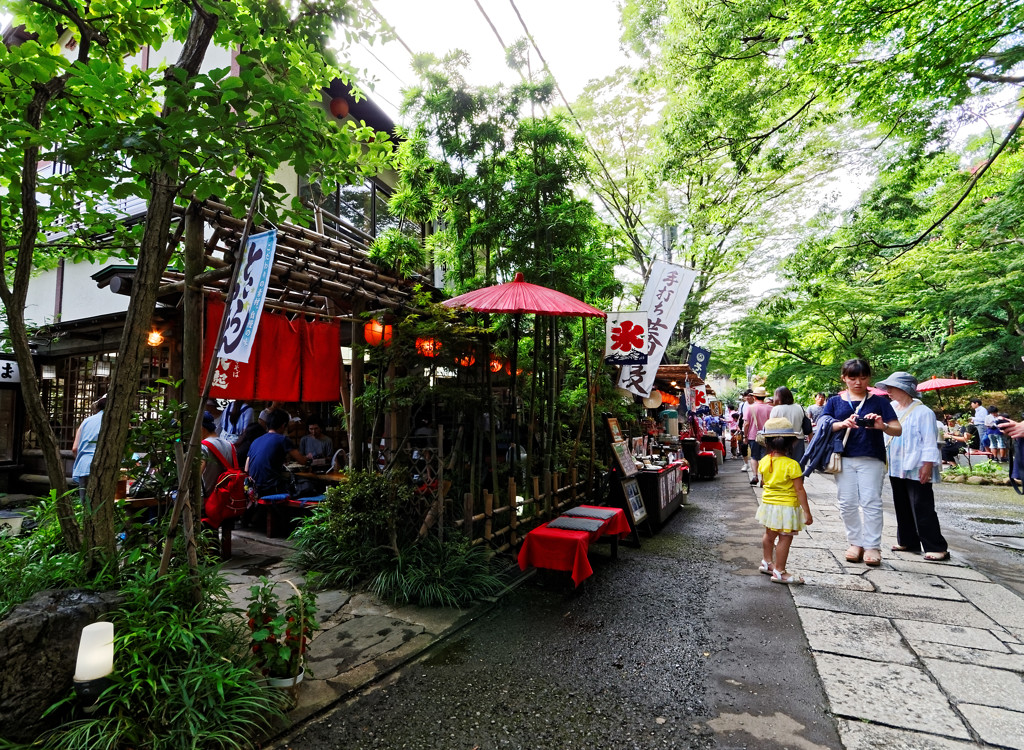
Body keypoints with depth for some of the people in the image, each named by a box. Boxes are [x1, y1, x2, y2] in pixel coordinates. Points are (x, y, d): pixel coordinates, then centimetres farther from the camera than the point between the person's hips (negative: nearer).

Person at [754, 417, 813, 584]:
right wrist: (807, 512, -10)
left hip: (768, 504, 7)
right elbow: (800, 490, -17)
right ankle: (779, 572, 10)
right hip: (786, 507, -6)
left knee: (769, 534, 22)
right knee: (785, 539, 3)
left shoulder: (764, 461, -3)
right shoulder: (792, 465, -20)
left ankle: (767, 562, 37)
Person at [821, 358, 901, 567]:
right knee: (847, 503, 4)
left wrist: (882, 426, -19)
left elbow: (898, 430, 3)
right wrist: (843, 424, -18)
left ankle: (872, 546, 8)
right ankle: (855, 543, 16)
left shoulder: (879, 401, 7)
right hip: (844, 458, 1)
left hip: (871, 458, -1)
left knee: (871, 502, -2)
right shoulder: (835, 402, 10)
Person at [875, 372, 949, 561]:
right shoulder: (891, 409, 8)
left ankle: (937, 547, 5)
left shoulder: (922, 412, -11)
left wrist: (927, 465, -17)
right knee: (902, 507, 14)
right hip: (896, 467, 7)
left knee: (922, 508, -4)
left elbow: (930, 441, -12)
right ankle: (908, 541, 26)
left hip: (916, 469, -7)